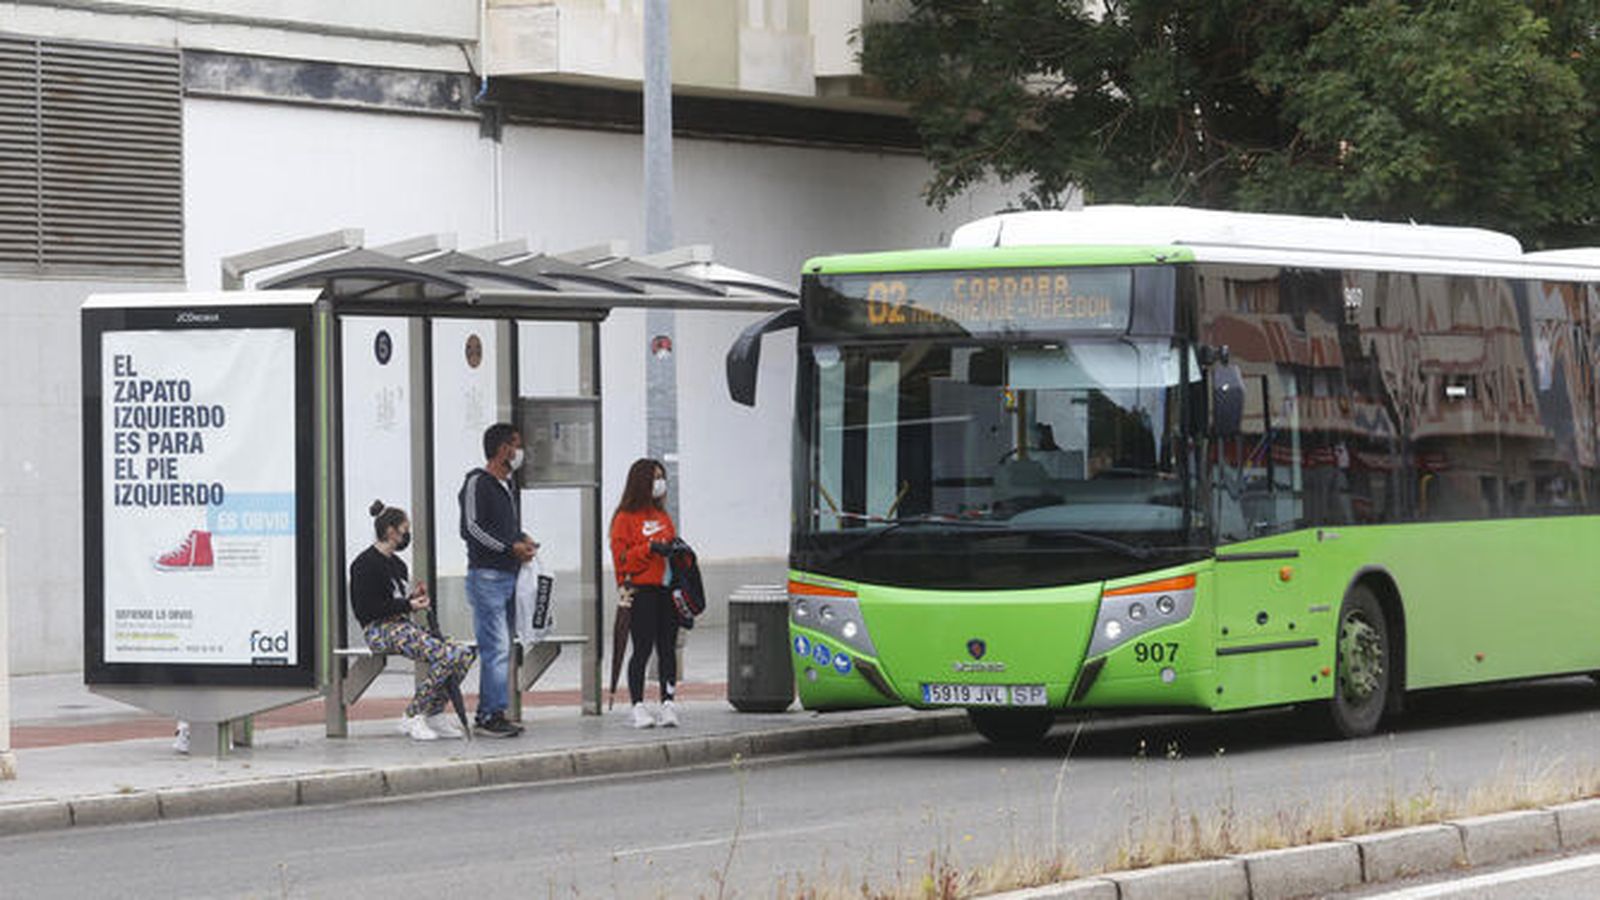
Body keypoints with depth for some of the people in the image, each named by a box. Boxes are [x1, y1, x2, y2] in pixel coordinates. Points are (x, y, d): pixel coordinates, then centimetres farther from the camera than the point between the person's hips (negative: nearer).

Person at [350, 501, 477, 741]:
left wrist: (414, 597, 7)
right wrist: (407, 605, -15)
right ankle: (412, 717, -21)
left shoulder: (397, 564, 21)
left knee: (463, 654, -8)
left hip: (403, 626, 9)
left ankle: (435, 714, -4)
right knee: (444, 656, -28)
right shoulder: (366, 564, -8)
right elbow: (365, 610, -14)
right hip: (380, 630, -9)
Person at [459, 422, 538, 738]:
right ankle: (493, 715, -14)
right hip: (486, 575, -9)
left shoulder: (509, 484, 19)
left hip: (508, 575, 9)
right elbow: (471, 528, -15)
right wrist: (510, 547, -16)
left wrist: (523, 539, 10)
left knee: (499, 649, 9)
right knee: (497, 647, -14)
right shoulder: (477, 483, -8)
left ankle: (486, 714, 12)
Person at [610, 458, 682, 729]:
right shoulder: (626, 518, -2)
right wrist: (651, 548, -17)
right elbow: (621, 557, -9)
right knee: (642, 649, -7)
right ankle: (638, 707, -4)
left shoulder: (663, 517, 19)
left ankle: (668, 704, 3)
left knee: (668, 647, 2)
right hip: (642, 591, -6)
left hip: (667, 590, 6)